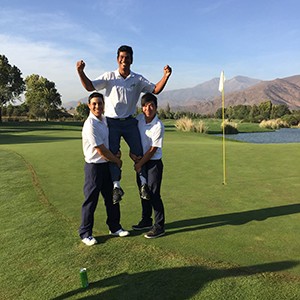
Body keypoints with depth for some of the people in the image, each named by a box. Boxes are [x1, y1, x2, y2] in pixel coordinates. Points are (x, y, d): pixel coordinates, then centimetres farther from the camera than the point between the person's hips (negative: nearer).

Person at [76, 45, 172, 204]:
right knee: (112, 153, -3)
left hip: (129, 121, 1)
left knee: (138, 151, -2)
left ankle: (143, 183, 7)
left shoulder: (138, 79, 5)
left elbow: (156, 89, 2)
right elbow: (90, 86, -5)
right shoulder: (109, 77, 1)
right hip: (112, 121, -1)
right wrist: (80, 72, -20)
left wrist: (166, 76, -13)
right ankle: (116, 185, 3)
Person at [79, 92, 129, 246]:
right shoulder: (90, 125, -20)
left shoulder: (104, 120, 6)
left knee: (112, 197, 17)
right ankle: (85, 233, 19)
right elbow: (101, 150, -19)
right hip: (94, 166, -8)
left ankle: (114, 227, 33)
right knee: (91, 200, 3)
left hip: (107, 164, 8)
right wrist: (117, 160, -7)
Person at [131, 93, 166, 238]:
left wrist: (140, 164, -10)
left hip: (153, 163, -7)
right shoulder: (139, 118, -2)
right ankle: (146, 221, 34)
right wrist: (132, 152, -4)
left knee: (154, 194, -4)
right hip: (140, 161, 7)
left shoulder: (158, 126, -19)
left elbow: (153, 149, -17)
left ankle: (159, 226, 9)